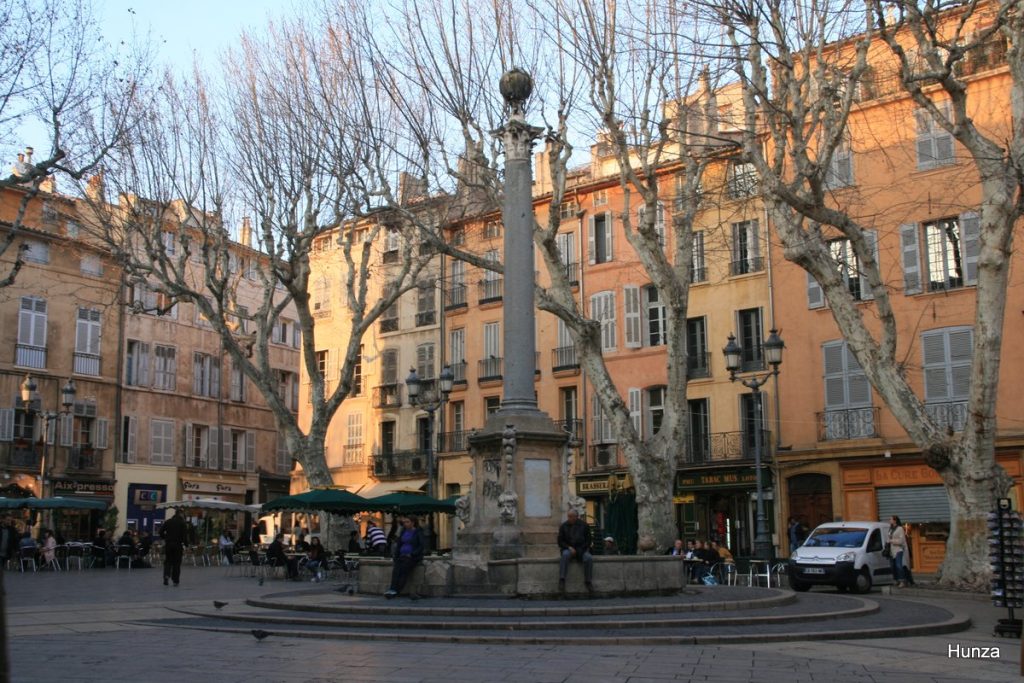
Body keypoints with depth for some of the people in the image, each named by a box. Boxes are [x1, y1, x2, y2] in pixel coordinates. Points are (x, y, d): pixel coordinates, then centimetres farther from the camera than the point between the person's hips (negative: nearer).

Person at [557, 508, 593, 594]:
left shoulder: (584, 525, 6)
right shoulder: (564, 526, 7)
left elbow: (588, 540, 6)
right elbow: (560, 541, 7)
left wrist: (579, 550, -8)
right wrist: (569, 548, -11)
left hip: (581, 550, 0)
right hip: (569, 549, 0)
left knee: (588, 558, -31)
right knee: (565, 555, -35)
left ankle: (588, 582, -20)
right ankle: (561, 580, -40)